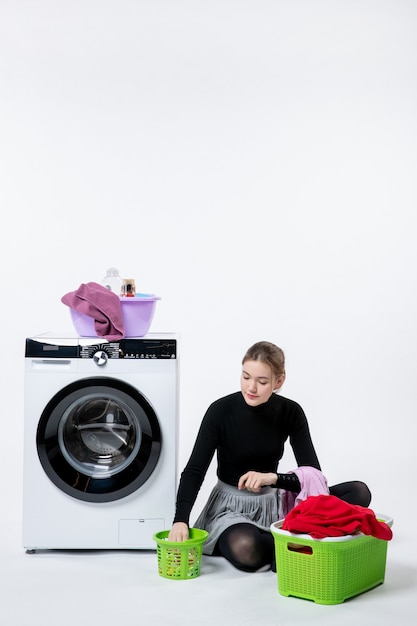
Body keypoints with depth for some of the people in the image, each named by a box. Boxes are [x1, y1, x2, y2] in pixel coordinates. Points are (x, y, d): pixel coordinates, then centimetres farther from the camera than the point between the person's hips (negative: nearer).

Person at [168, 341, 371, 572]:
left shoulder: (290, 412, -7)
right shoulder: (221, 411, -15)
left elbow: (314, 476, -11)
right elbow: (194, 471, -15)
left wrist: (273, 478, -29)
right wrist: (180, 520, -31)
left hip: (272, 502, 4)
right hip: (231, 506, -4)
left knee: (359, 492, -14)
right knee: (245, 550, -41)